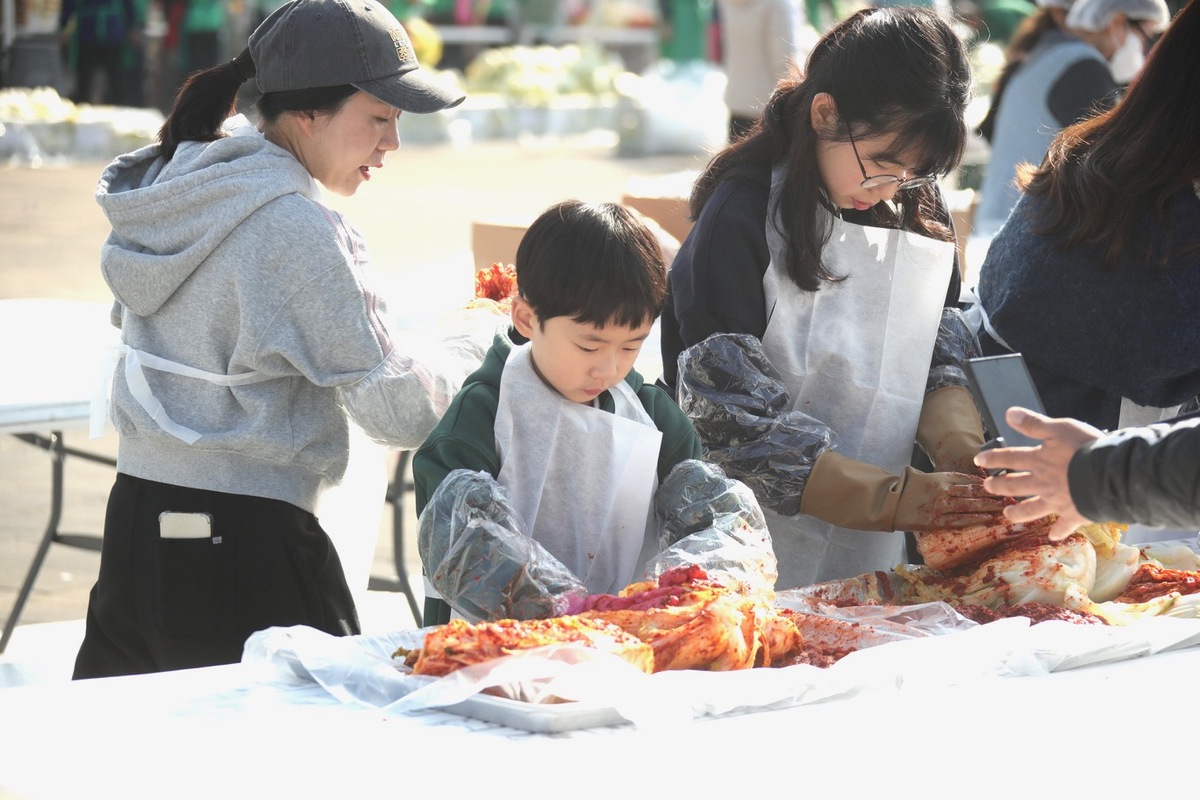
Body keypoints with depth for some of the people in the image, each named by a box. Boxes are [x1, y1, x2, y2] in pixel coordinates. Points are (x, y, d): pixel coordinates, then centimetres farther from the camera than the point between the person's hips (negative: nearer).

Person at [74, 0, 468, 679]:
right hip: (247, 540, -9)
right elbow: (396, 408, -16)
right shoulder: (293, 228, -16)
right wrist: (472, 368, 4)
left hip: (135, 521, 9)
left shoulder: (174, 187, 8)